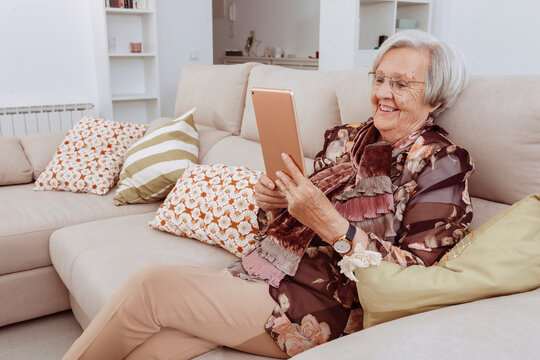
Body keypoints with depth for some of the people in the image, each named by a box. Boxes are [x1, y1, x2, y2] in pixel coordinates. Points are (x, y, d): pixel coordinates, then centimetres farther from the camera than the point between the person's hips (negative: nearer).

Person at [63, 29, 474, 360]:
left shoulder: (440, 164, -6)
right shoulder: (347, 137, 12)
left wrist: (329, 222, -25)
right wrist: (274, 201, -7)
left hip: (320, 313, -5)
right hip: (265, 273, 6)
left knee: (151, 284, -15)